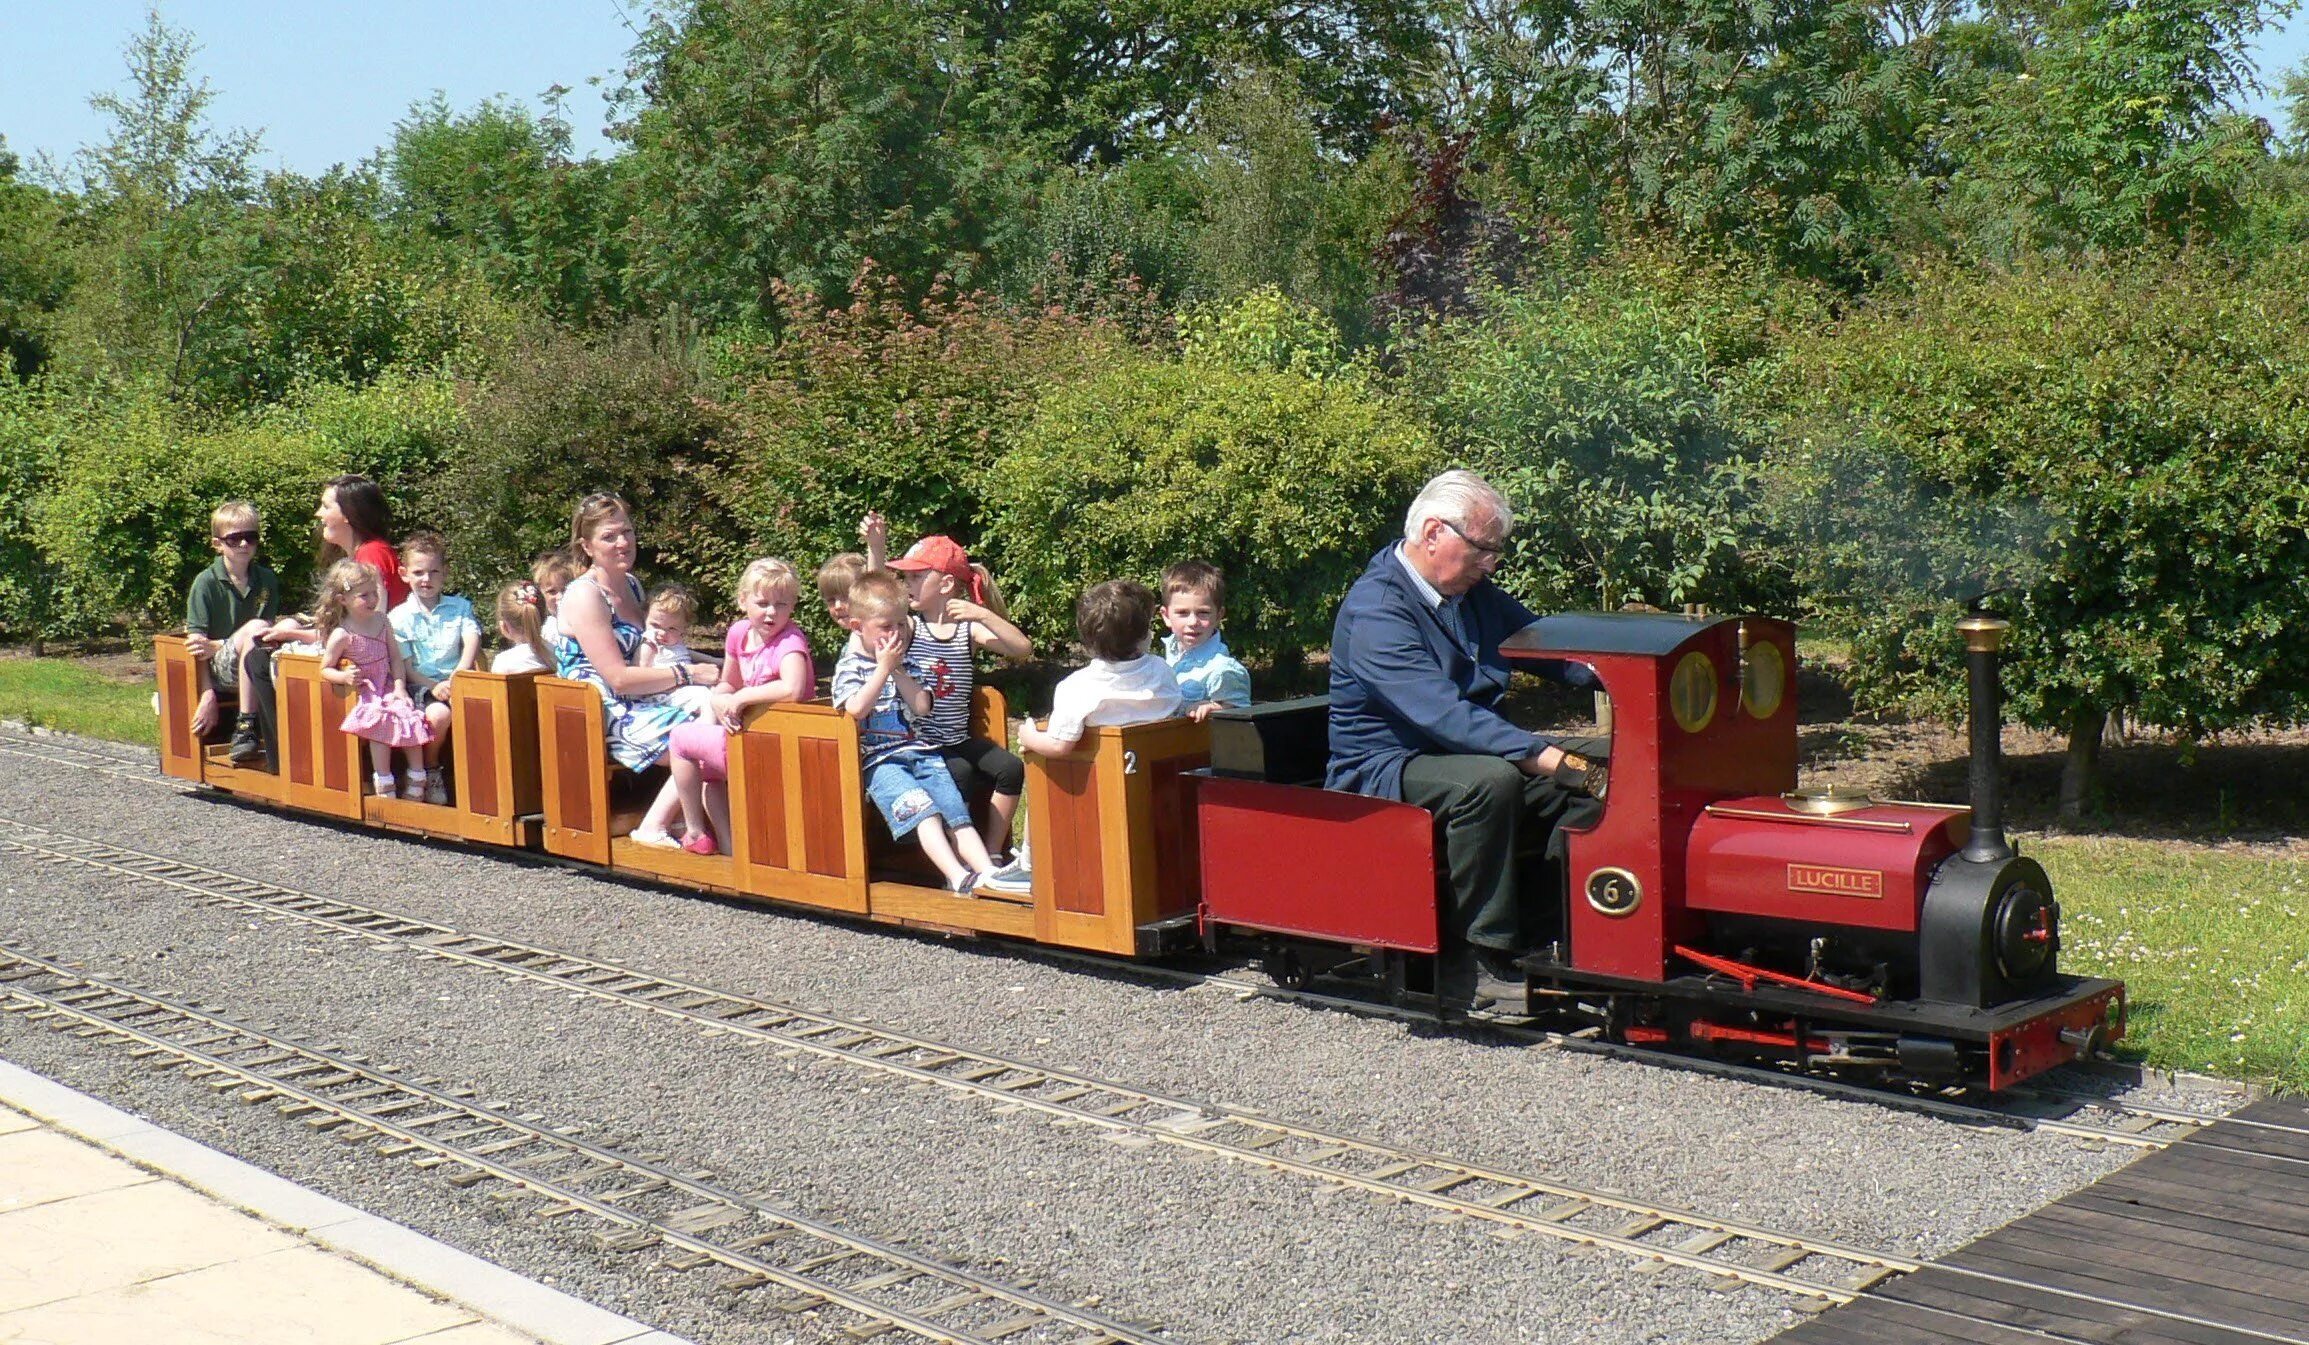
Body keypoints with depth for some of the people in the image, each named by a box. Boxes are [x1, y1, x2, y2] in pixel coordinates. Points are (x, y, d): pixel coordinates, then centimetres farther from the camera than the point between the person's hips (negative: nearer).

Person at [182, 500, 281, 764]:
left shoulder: (267, 580, 8)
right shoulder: (206, 582, -3)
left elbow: (269, 633, 3)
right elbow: (195, 640, -7)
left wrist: (215, 646, -12)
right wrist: (207, 695, -15)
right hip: (218, 668, -4)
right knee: (254, 628, -32)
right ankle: (244, 728, -33)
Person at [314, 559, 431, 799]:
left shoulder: (382, 622, 5)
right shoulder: (342, 635, -10)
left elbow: (395, 657, 7)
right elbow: (325, 669, -3)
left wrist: (400, 687, -5)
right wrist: (344, 677, -24)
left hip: (388, 688, 5)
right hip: (364, 695, -5)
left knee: (410, 716, -17)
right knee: (381, 720, -28)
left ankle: (417, 779, -7)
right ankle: (383, 785, -22)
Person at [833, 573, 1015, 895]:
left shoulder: (906, 662, 19)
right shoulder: (850, 665, 3)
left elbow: (922, 706, 5)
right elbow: (856, 709, -17)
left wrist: (898, 670, -2)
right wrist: (883, 668, -11)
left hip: (920, 751, 6)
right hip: (880, 759, -6)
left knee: (957, 812, -13)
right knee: (923, 811, -28)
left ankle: (988, 872, -24)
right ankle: (958, 878, -41)